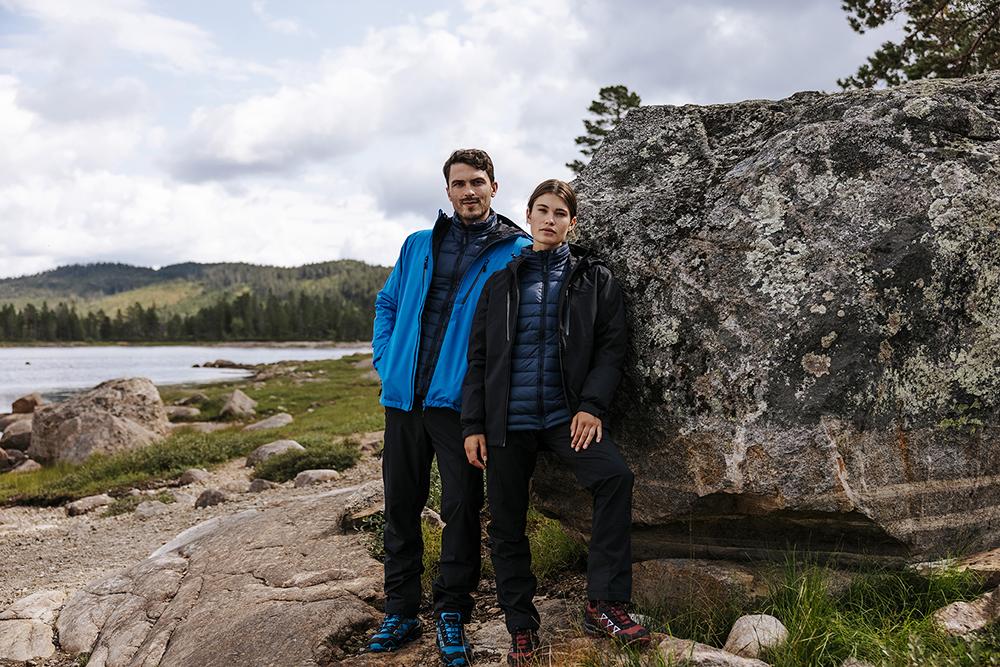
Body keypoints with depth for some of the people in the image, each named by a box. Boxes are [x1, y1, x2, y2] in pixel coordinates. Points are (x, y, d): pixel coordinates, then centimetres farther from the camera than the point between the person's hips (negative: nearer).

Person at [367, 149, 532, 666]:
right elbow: (387, 303, 20)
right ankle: (401, 612, 23)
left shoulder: (517, 251, 1)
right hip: (404, 395, 4)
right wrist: (386, 359, 5)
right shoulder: (419, 245, 14)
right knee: (400, 505, 9)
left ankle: (452, 615, 17)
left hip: (462, 401, -4)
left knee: (461, 508, 2)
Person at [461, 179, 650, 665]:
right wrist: (473, 425, 2)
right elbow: (478, 358, 9)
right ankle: (521, 628, 21)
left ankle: (604, 604, -18)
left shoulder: (594, 279, 9)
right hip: (507, 420, 2)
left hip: (566, 416, -1)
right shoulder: (501, 281, 11)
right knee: (506, 527, 4)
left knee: (615, 476, -27)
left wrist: (591, 405, -13)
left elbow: (610, 348, 2)